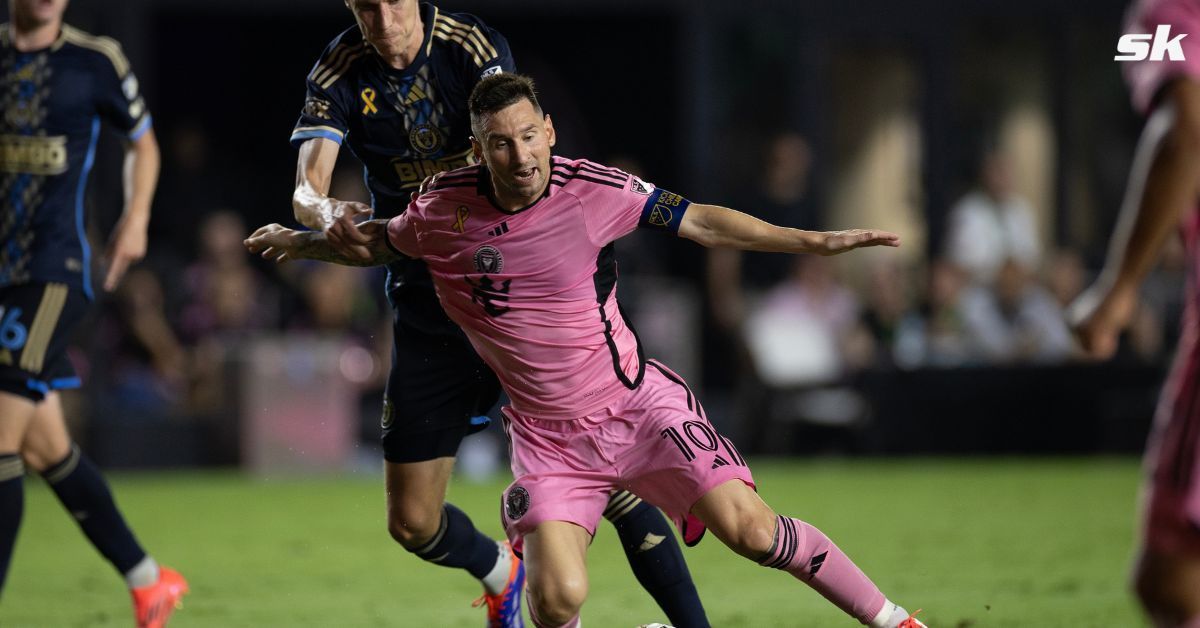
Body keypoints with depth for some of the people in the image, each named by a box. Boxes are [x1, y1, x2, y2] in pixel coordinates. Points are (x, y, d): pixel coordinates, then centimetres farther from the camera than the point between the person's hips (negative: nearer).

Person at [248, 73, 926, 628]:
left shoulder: (593, 188, -10)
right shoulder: (444, 213, -7)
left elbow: (700, 221, -3)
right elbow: (379, 242, 17)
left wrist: (815, 241, -6)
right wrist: (301, 242, 19)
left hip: (637, 404, -1)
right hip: (546, 434, 1)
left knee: (750, 529, -14)